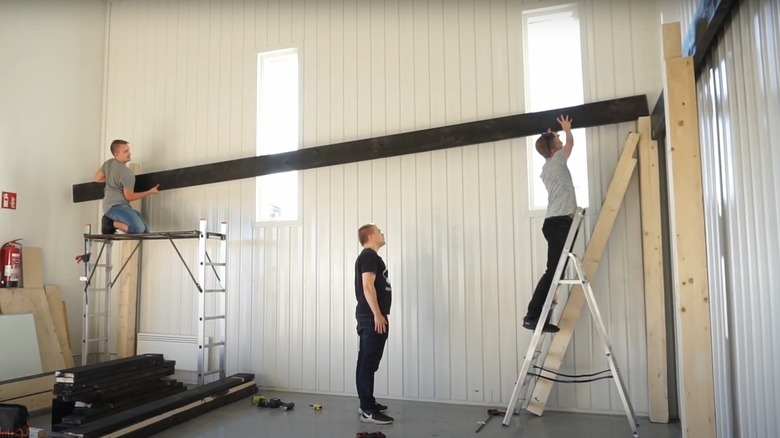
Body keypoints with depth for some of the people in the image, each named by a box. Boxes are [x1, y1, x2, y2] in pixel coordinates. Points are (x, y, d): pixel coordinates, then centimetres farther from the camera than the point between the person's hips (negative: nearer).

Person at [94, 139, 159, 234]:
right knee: (138, 229, -33)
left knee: (145, 230, 5)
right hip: (115, 206, -10)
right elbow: (129, 197, -9)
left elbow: (97, 179, 25)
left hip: (111, 205, 10)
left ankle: (111, 221, 1)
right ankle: (112, 223, -12)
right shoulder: (127, 173, -14)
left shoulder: (108, 163, 12)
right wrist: (150, 192, -2)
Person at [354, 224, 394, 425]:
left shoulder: (368, 256, 21)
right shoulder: (369, 256, -11)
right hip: (371, 316, -11)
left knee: (365, 361, 13)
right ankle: (368, 410, -7)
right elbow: (367, 286, -21)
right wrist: (378, 314, -24)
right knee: (369, 363, -9)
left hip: (368, 316, 11)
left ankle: (367, 404, 22)